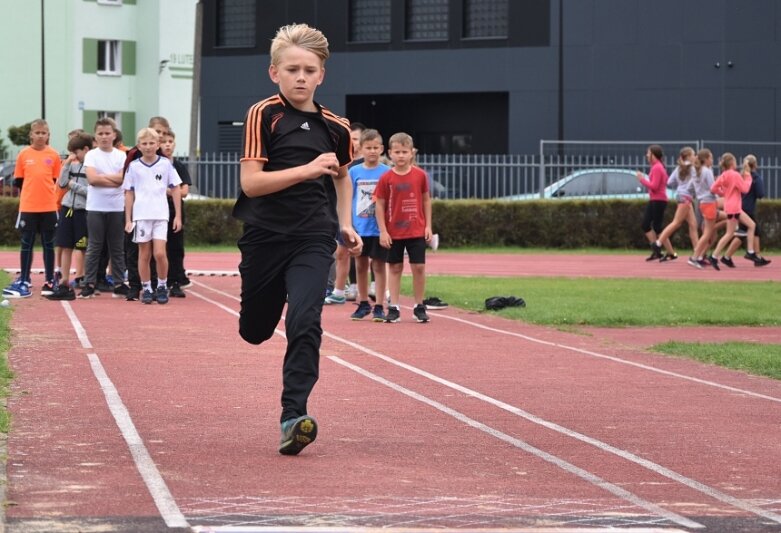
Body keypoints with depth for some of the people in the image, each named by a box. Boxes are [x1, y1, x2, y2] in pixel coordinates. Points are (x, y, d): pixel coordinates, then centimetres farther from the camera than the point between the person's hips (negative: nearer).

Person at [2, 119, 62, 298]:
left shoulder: (53, 155, 0)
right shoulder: (24, 155, 0)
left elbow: (58, 180, 5)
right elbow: (18, 181, 6)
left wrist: (46, 190, -6)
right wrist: (31, 190, -2)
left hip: (49, 207, 0)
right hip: (28, 207, 0)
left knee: (48, 244, 8)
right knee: (26, 244, 4)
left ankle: (50, 282, 15)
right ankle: (23, 282, 9)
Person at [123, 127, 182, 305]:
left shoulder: (166, 164, 3)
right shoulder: (133, 166, 4)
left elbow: (175, 190, 8)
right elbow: (129, 193, 7)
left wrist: (178, 216, 4)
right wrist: (128, 220, 4)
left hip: (161, 216, -1)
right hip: (140, 215, 1)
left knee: (160, 253, -10)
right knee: (144, 255, 5)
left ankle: (162, 286, 7)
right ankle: (146, 289, 13)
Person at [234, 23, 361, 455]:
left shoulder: (335, 128, 4)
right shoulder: (263, 115, -8)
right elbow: (250, 181, -18)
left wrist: (346, 224, 15)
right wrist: (307, 169, -25)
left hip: (313, 240, 1)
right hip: (264, 237, -1)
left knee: (305, 322, -19)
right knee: (255, 332, 14)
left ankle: (294, 416, -18)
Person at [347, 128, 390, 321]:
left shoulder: (387, 172, -2)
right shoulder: (354, 172, 2)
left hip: (379, 227, -2)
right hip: (359, 227, 2)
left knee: (378, 265, 1)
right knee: (361, 265, 11)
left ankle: (379, 307, 5)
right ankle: (363, 304, 24)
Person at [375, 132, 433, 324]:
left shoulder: (419, 175, -2)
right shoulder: (386, 178, -5)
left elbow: (426, 200, 7)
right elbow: (380, 205, -2)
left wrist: (428, 225, 2)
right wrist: (383, 231, -7)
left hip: (417, 231, 0)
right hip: (393, 232, 0)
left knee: (419, 267, 0)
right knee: (394, 268, 5)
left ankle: (419, 307, 11)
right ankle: (393, 308, 9)